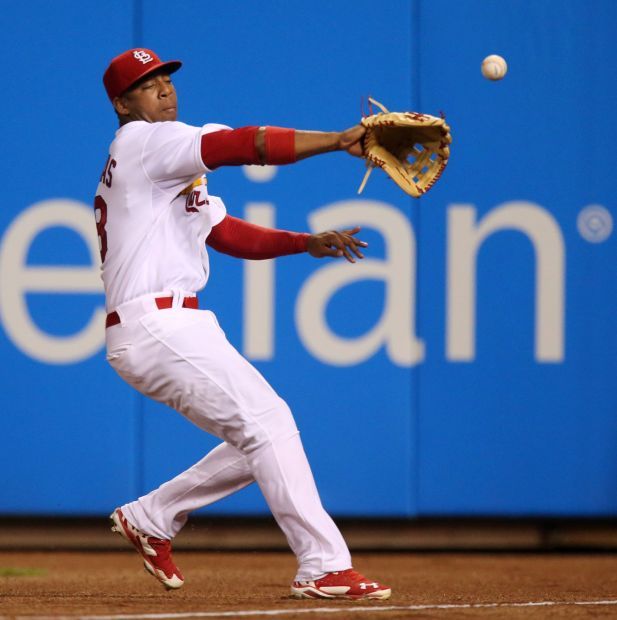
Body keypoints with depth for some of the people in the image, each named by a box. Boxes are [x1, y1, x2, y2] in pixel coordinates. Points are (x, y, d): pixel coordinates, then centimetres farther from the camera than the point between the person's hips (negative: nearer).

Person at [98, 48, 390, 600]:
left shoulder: (178, 170, 25)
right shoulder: (141, 142, -5)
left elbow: (232, 236, 20)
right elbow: (245, 144, -17)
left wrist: (308, 242, 5)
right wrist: (340, 140, -19)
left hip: (177, 329, 10)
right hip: (155, 324, -10)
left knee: (260, 442, 11)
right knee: (268, 422, -15)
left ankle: (151, 519, 20)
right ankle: (324, 566, -17)